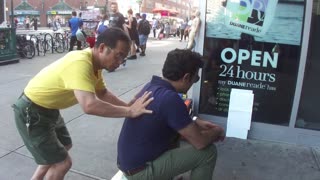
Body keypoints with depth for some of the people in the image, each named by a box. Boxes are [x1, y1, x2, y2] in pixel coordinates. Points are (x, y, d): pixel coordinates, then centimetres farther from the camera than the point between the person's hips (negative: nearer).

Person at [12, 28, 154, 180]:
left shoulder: (94, 62, -3)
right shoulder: (80, 63, -34)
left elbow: (102, 93, 9)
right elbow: (89, 105, -46)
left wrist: (127, 106, -4)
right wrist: (129, 112, -38)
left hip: (48, 109, 10)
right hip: (31, 113, -10)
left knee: (64, 146, 26)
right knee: (62, 162, -4)